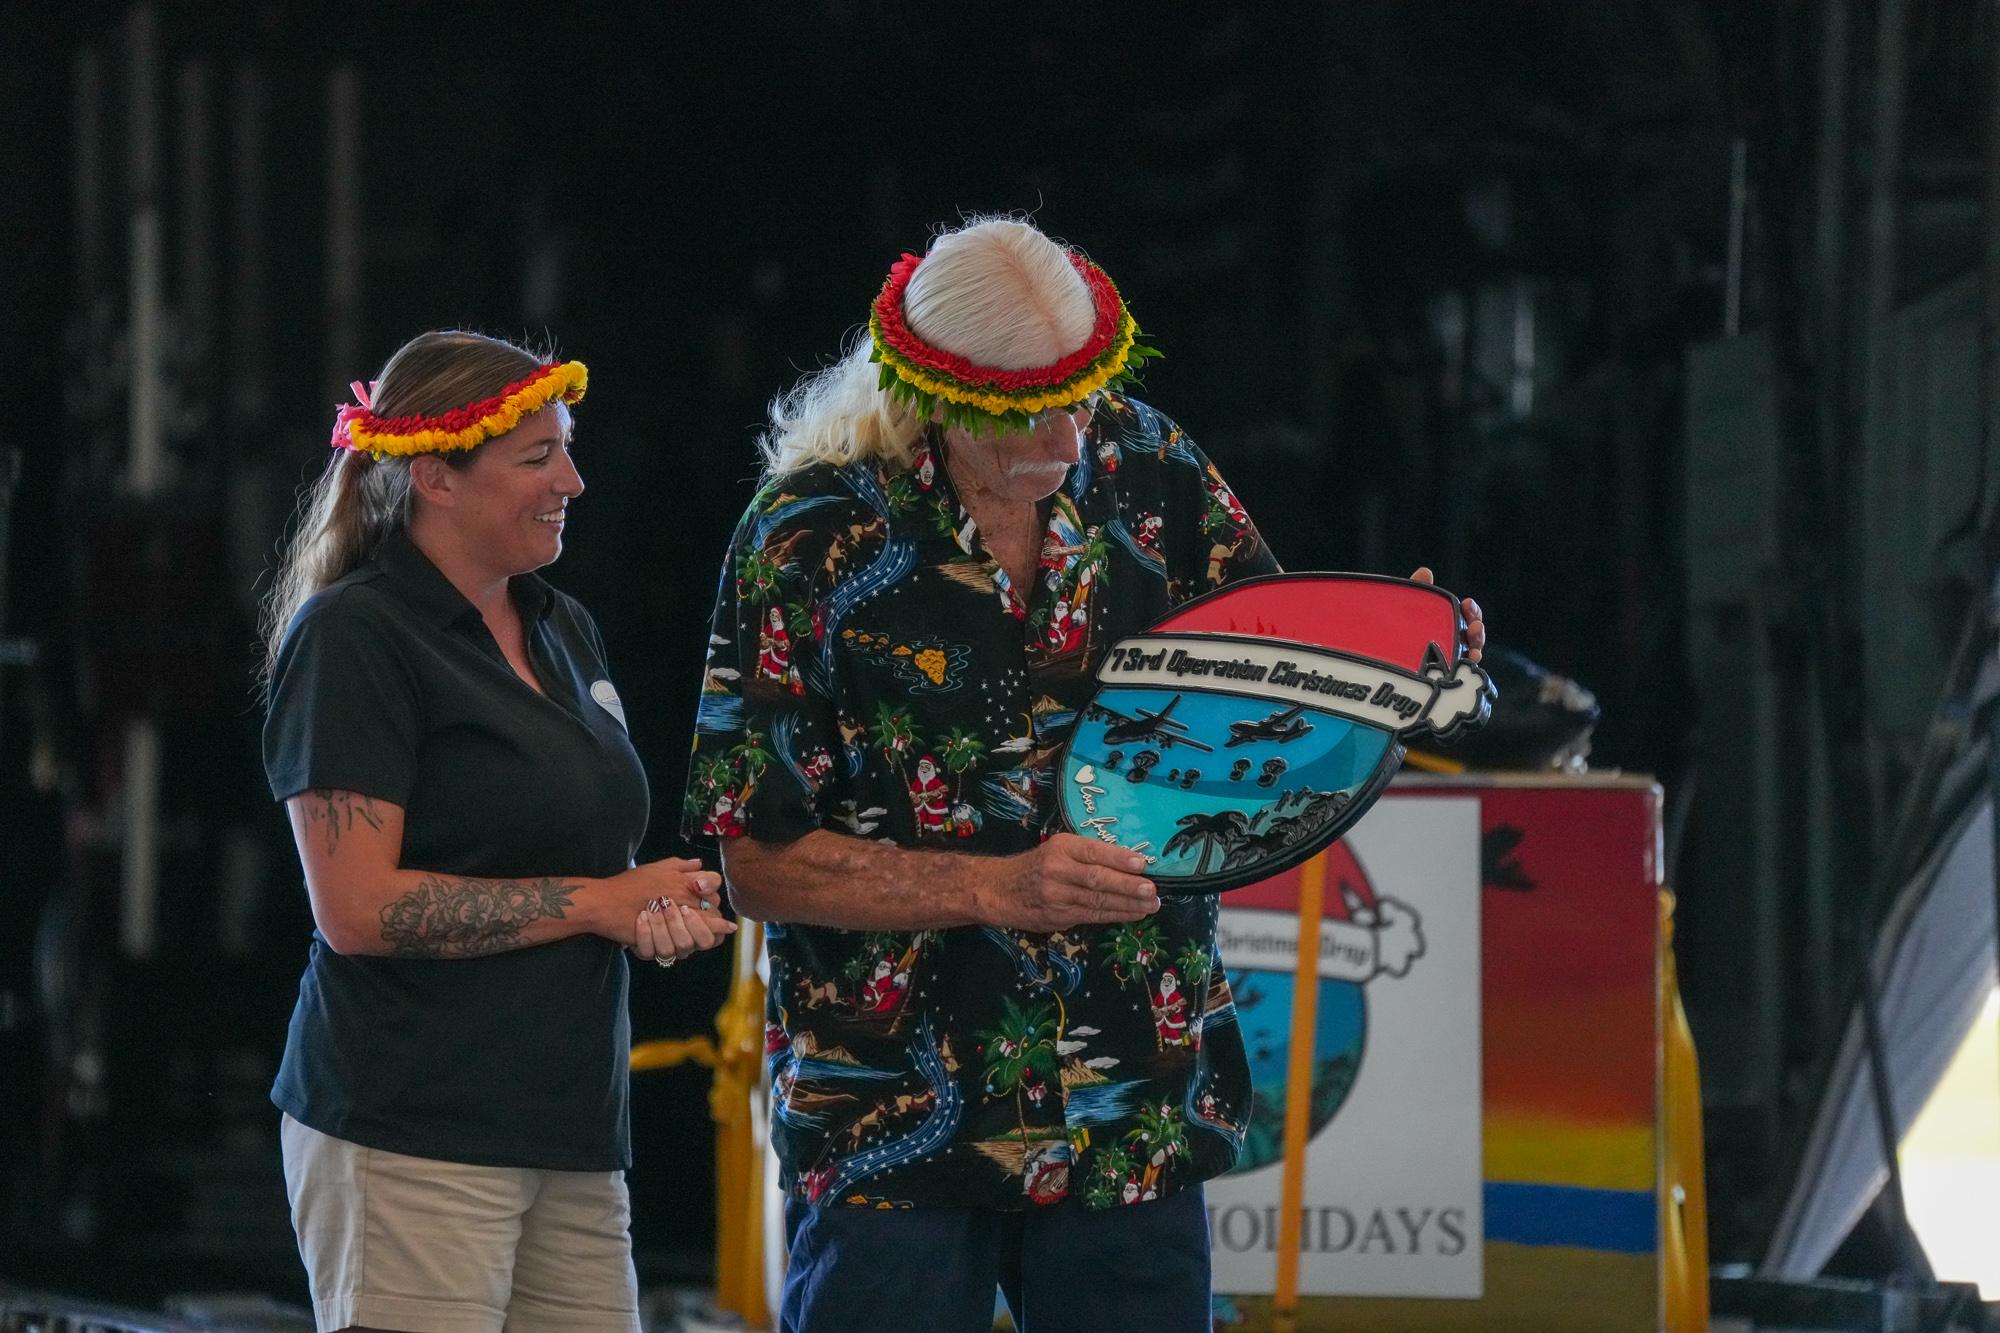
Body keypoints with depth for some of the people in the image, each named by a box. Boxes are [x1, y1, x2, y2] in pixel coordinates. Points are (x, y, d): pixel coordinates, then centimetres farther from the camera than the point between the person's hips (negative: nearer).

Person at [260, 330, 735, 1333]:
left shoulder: (563, 630, 17)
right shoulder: (353, 638, -8)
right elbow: (357, 908, -16)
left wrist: (662, 908, 2)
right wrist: (597, 904, -11)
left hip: (572, 1134, 8)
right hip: (409, 1137, -8)